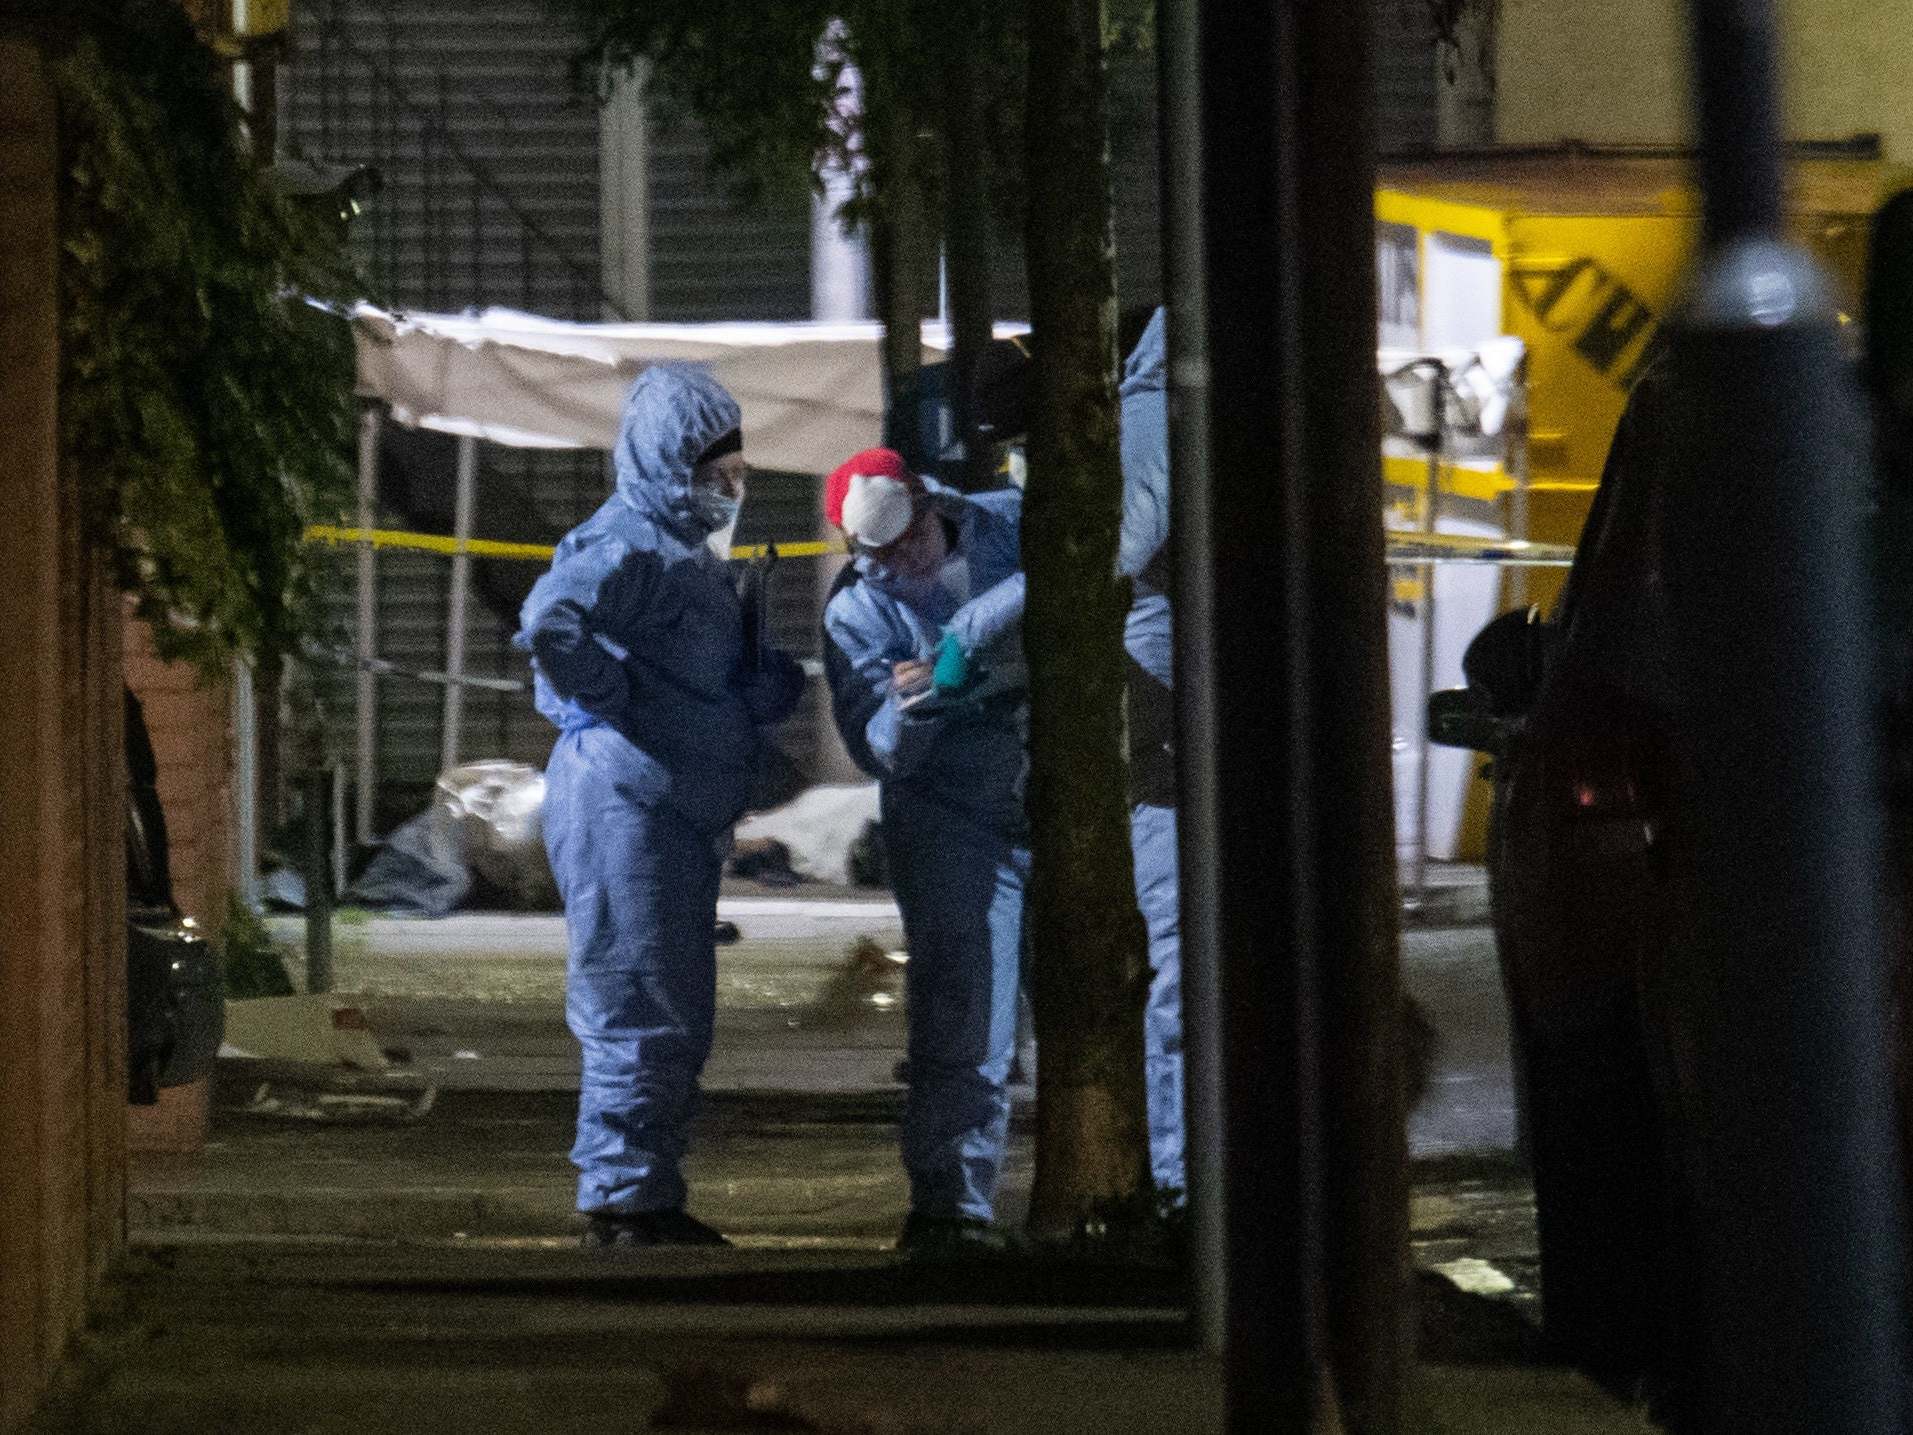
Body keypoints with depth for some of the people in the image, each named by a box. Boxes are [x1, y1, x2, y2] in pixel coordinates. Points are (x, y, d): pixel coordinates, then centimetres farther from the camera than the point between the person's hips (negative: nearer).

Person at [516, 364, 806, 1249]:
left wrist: (768, 687, 3)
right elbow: (549, 621, -31)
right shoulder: (630, 544, -13)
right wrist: (614, 702, -20)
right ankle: (622, 1201, -3)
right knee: (640, 1013, -7)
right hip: (623, 802, -11)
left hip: (678, 818, 11)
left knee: (679, 1020, 13)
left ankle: (650, 1200, 19)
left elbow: (716, 682, 24)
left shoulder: (684, 547, 19)